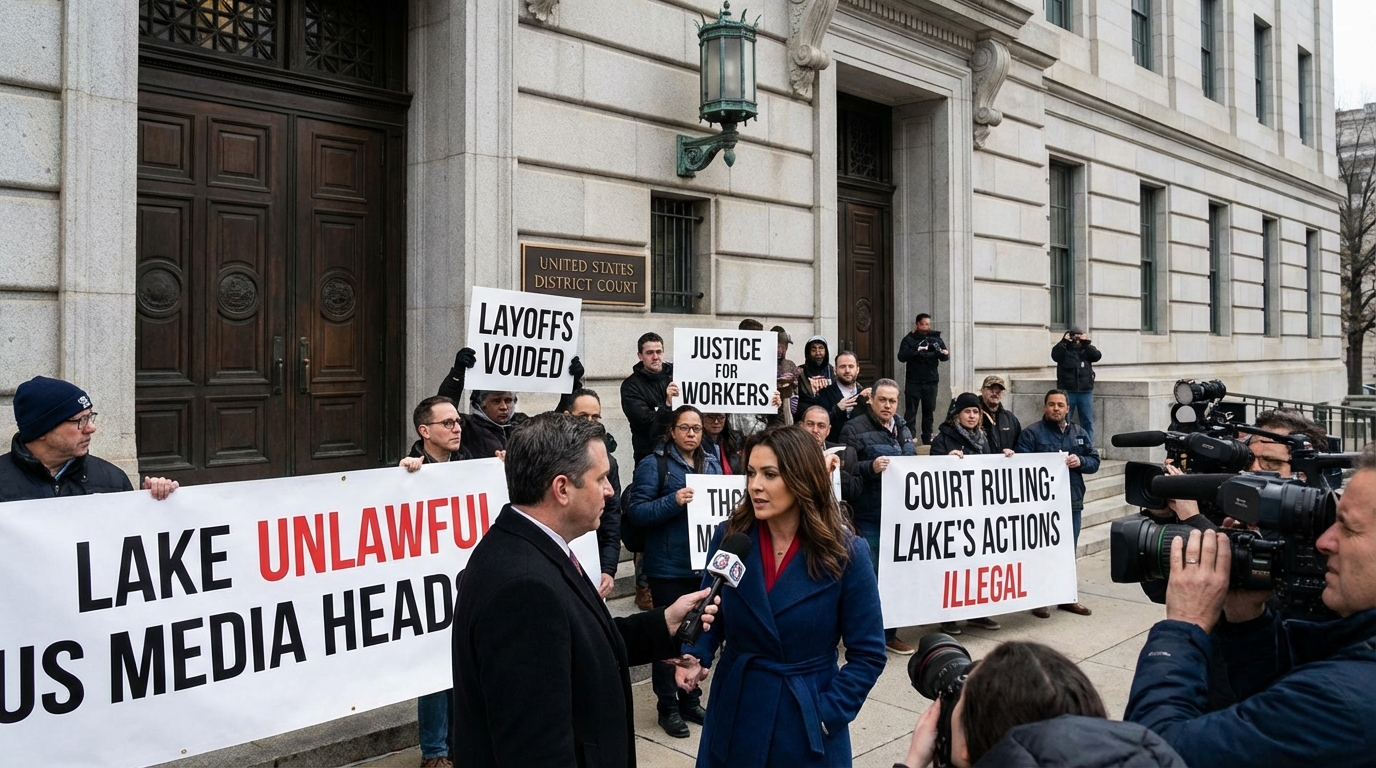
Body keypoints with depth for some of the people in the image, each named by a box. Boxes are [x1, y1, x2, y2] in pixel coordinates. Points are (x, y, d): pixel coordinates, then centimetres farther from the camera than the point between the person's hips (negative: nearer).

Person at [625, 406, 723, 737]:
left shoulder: (712, 464, 11)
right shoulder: (654, 464, -7)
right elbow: (637, 511, -14)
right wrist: (674, 502, -27)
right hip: (669, 567, -5)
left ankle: (691, 701, 30)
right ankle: (668, 707, 19)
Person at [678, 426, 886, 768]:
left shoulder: (845, 553, -13)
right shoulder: (730, 535, -7)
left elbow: (867, 654, -7)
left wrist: (827, 713, -13)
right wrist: (696, 658, -14)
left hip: (806, 722, -2)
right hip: (734, 712, 2)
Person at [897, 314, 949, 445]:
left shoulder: (935, 338, 9)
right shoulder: (909, 339, 1)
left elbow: (946, 357, 3)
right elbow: (901, 357, -10)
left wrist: (944, 353, -20)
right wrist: (916, 350, -25)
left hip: (931, 381, 2)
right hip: (914, 381, -2)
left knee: (929, 411, 6)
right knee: (910, 411, -4)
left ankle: (927, 439, 13)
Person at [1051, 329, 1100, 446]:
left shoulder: (1087, 350, 12)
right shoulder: (1064, 350, 5)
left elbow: (1097, 356, -5)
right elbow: (1055, 355, -14)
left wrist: (1086, 343, -9)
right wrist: (1064, 341, -16)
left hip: (1086, 392, 2)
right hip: (1067, 391, -2)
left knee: (1087, 422, 4)